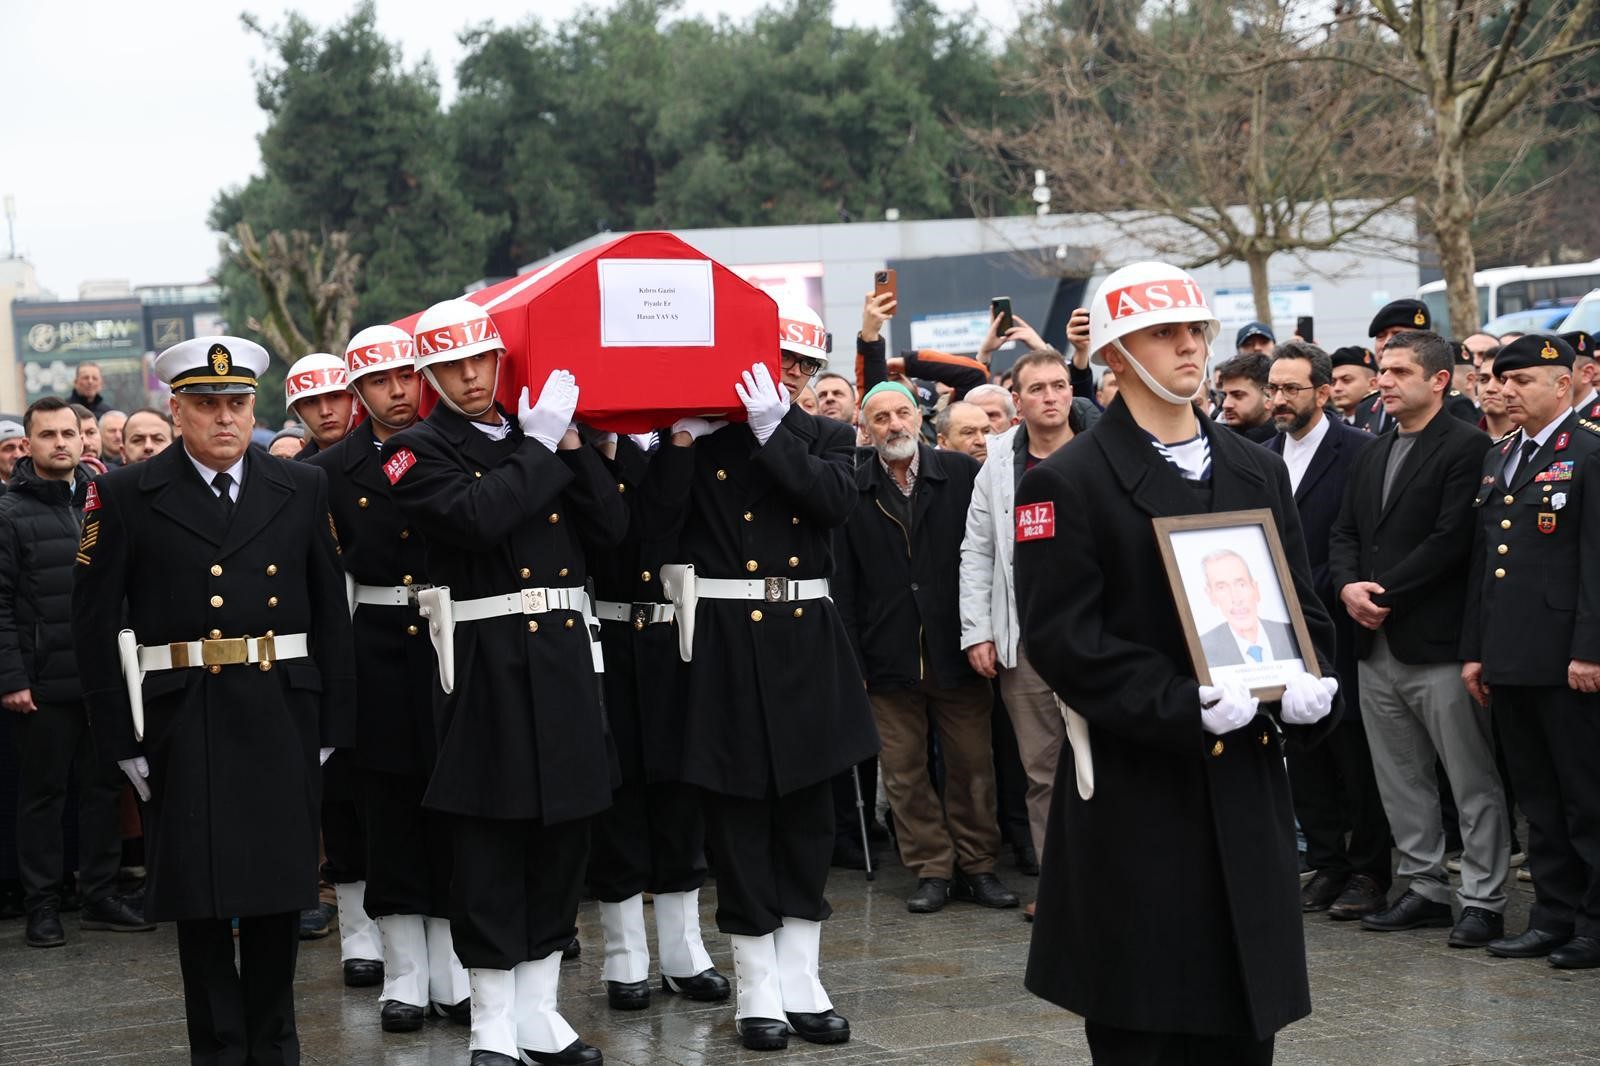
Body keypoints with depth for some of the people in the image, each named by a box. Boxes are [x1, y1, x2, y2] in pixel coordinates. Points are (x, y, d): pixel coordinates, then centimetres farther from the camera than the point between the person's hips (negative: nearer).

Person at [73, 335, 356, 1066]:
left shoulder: (302, 491, 6)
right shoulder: (125, 497, -1)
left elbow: (331, 614, 8)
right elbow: (95, 623, -1)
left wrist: (331, 726, 3)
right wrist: (120, 737, -5)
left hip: (283, 722, 2)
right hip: (183, 725, -2)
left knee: (279, 892, 9)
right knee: (200, 898, 4)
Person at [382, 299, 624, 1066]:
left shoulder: (537, 434, 15)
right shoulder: (419, 451, -1)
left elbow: (609, 528, 7)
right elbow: (477, 518, -20)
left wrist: (571, 445, -1)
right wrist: (539, 447, -14)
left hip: (563, 654, 6)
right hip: (485, 664, -6)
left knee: (563, 831, 9)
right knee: (490, 842, -2)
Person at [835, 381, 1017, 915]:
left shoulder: (962, 474, 1)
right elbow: (843, 583, 2)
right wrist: (852, 660, -3)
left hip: (956, 651, 0)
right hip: (888, 658, 0)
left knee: (972, 765, 6)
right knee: (905, 771, 5)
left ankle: (977, 866, 18)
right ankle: (932, 870, 15)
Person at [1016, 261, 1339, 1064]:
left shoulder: (1256, 471, 14)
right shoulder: (1068, 483, -5)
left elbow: (1300, 606, 14)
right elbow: (1062, 636, -12)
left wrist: (1307, 683, -8)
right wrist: (1184, 707, -20)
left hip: (1249, 792, 5)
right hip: (1136, 797, -5)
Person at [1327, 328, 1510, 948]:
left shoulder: (1466, 448, -9)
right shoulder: (1373, 455, 17)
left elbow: (1451, 540, -17)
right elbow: (1344, 534, 15)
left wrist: (1384, 593, -15)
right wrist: (1349, 586, -5)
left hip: (1438, 642, -8)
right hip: (1377, 643, 8)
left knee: (1473, 782, -1)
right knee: (1399, 780, 13)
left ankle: (1484, 901, 4)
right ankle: (1424, 889, 23)